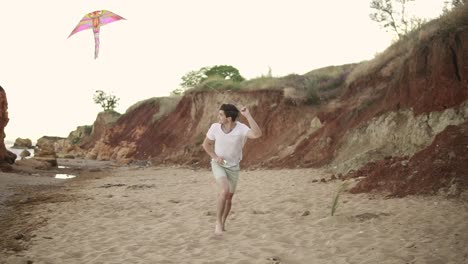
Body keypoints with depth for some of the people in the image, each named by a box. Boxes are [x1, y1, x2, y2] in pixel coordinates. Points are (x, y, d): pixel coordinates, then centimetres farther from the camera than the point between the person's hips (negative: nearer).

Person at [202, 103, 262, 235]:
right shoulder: (215, 127, -18)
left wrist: (248, 115, -45)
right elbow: (206, 144, -1)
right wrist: (215, 157, -17)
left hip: (233, 167, 1)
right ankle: (218, 222, -8)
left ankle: (222, 224, 35)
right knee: (224, 191, -25)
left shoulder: (241, 128, -25)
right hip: (218, 165, -1)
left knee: (229, 198, 12)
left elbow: (257, 134, -45)